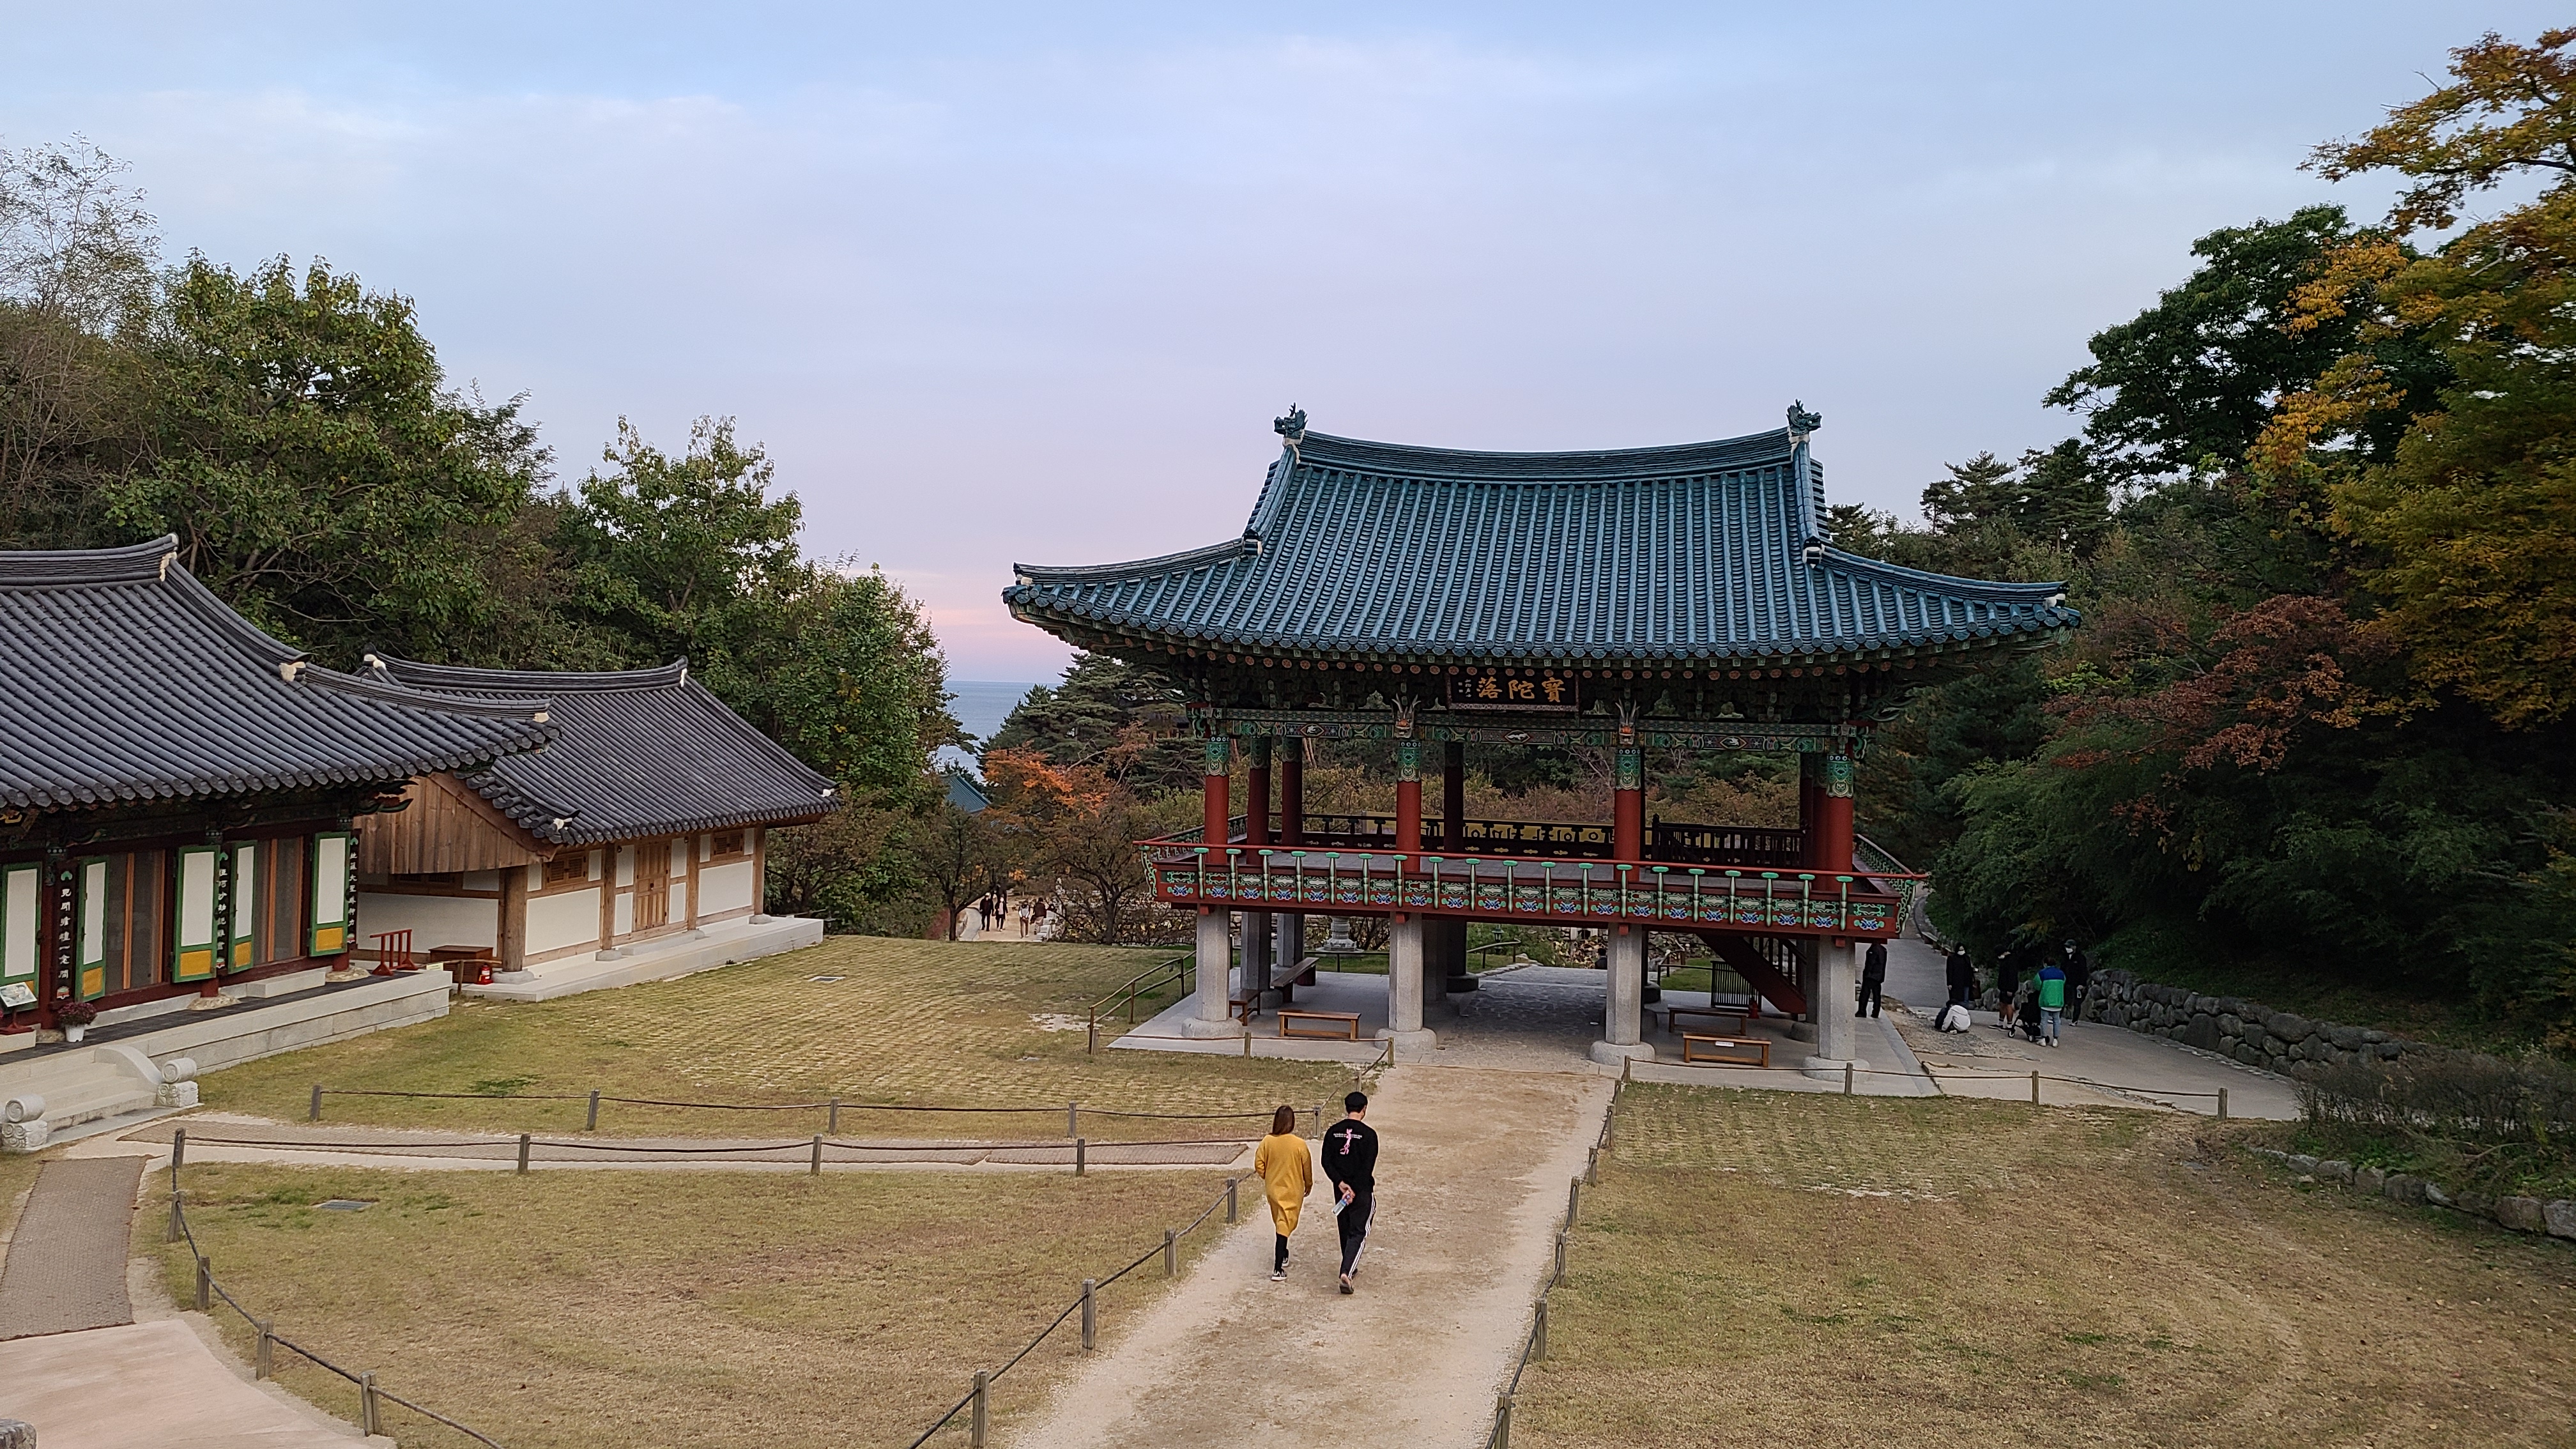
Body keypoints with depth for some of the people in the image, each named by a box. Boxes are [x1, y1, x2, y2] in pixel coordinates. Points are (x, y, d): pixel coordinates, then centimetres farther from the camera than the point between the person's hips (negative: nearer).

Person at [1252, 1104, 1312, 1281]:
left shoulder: (1267, 1142, -10)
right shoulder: (1299, 1144, -16)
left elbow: (1259, 1166, -2)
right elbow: (1307, 1169, -4)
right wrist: (1308, 1186, 14)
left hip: (1273, 1189, 3)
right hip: (1292, 1191, -3)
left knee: (1279, 1222, 24)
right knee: (1285, 1226, -3)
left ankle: (1282, 1254, 41)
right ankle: (1278, 1269, -10)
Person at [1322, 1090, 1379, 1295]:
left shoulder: (1333, 1132, 1)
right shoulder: (1368, 1134, -12)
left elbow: (1326, 1162, -3)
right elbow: (1368, 1167, -16)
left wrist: (1341, 1184, -8)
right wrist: (1354, 1190, -13)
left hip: (1340, 1189, 5)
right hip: (1362, 1190, -5)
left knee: (1345, 1229, 20)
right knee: (1358, 1232, -2)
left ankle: (1350, 1266, 34)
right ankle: (1346, 1272, -18)